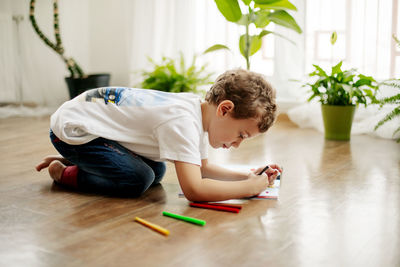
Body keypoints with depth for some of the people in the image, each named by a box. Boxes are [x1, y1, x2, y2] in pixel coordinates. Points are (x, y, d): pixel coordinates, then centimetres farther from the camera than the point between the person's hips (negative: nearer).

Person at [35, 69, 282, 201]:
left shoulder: (199, 109, -2)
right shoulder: (182, 121, -31)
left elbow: (203, 167, 9)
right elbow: (193, 190, -39)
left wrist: (247, 176, -5)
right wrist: (251, 187, -27)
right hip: (71, 129, -9)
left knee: (156, 172, 8)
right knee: (138, 180, -21)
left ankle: (76, 161, 18)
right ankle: (64, 173, 1)